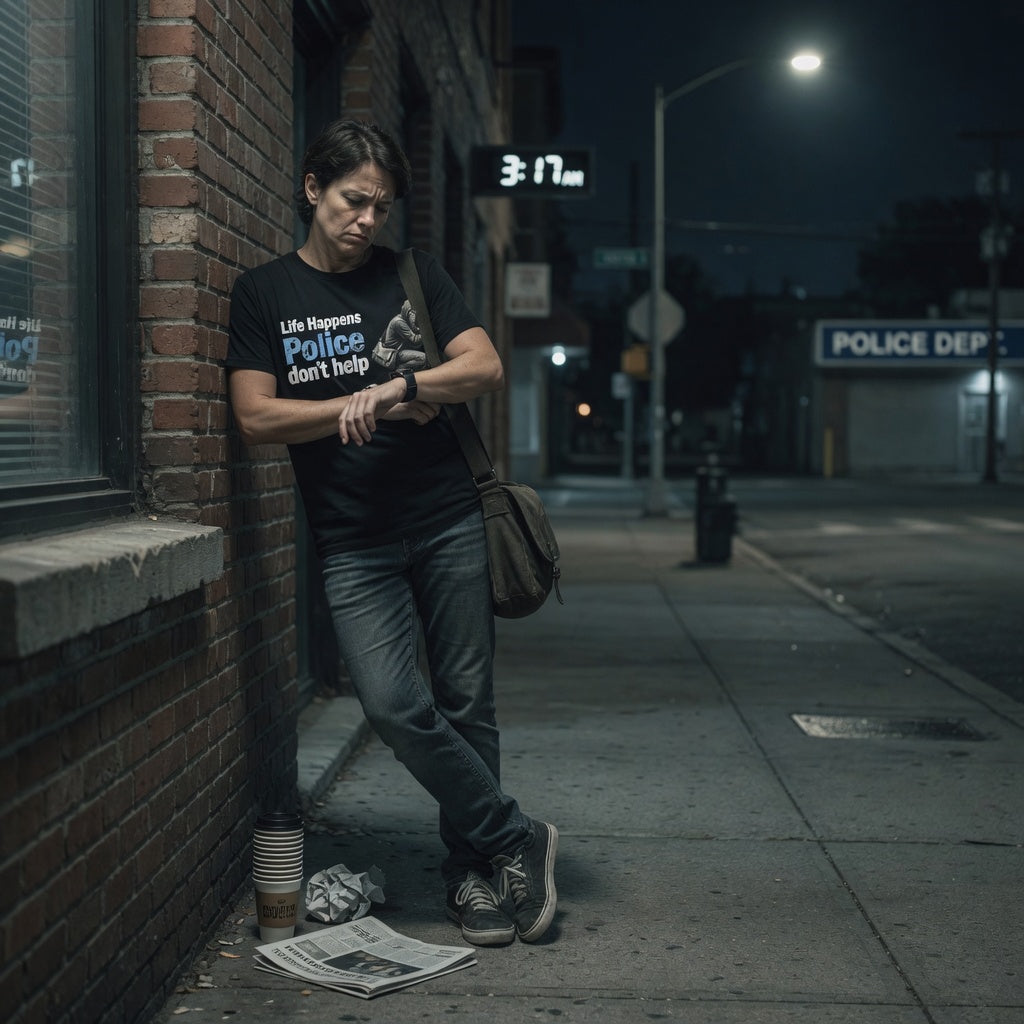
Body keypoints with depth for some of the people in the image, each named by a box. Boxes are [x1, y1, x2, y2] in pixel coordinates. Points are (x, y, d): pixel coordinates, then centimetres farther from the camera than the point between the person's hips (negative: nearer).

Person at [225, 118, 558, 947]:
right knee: (393, 702, -15)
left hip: (450, 521, 1)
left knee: (466, 703, 4)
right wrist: (364, 407, -9)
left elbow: (488, 367, 2)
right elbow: (257, 417, -3)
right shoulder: (265, 294, 6)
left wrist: (393, 388, -12)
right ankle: (518, 839, 3)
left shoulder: (413, 274, 10)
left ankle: (471, 872, 19)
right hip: (353, 539, -1)